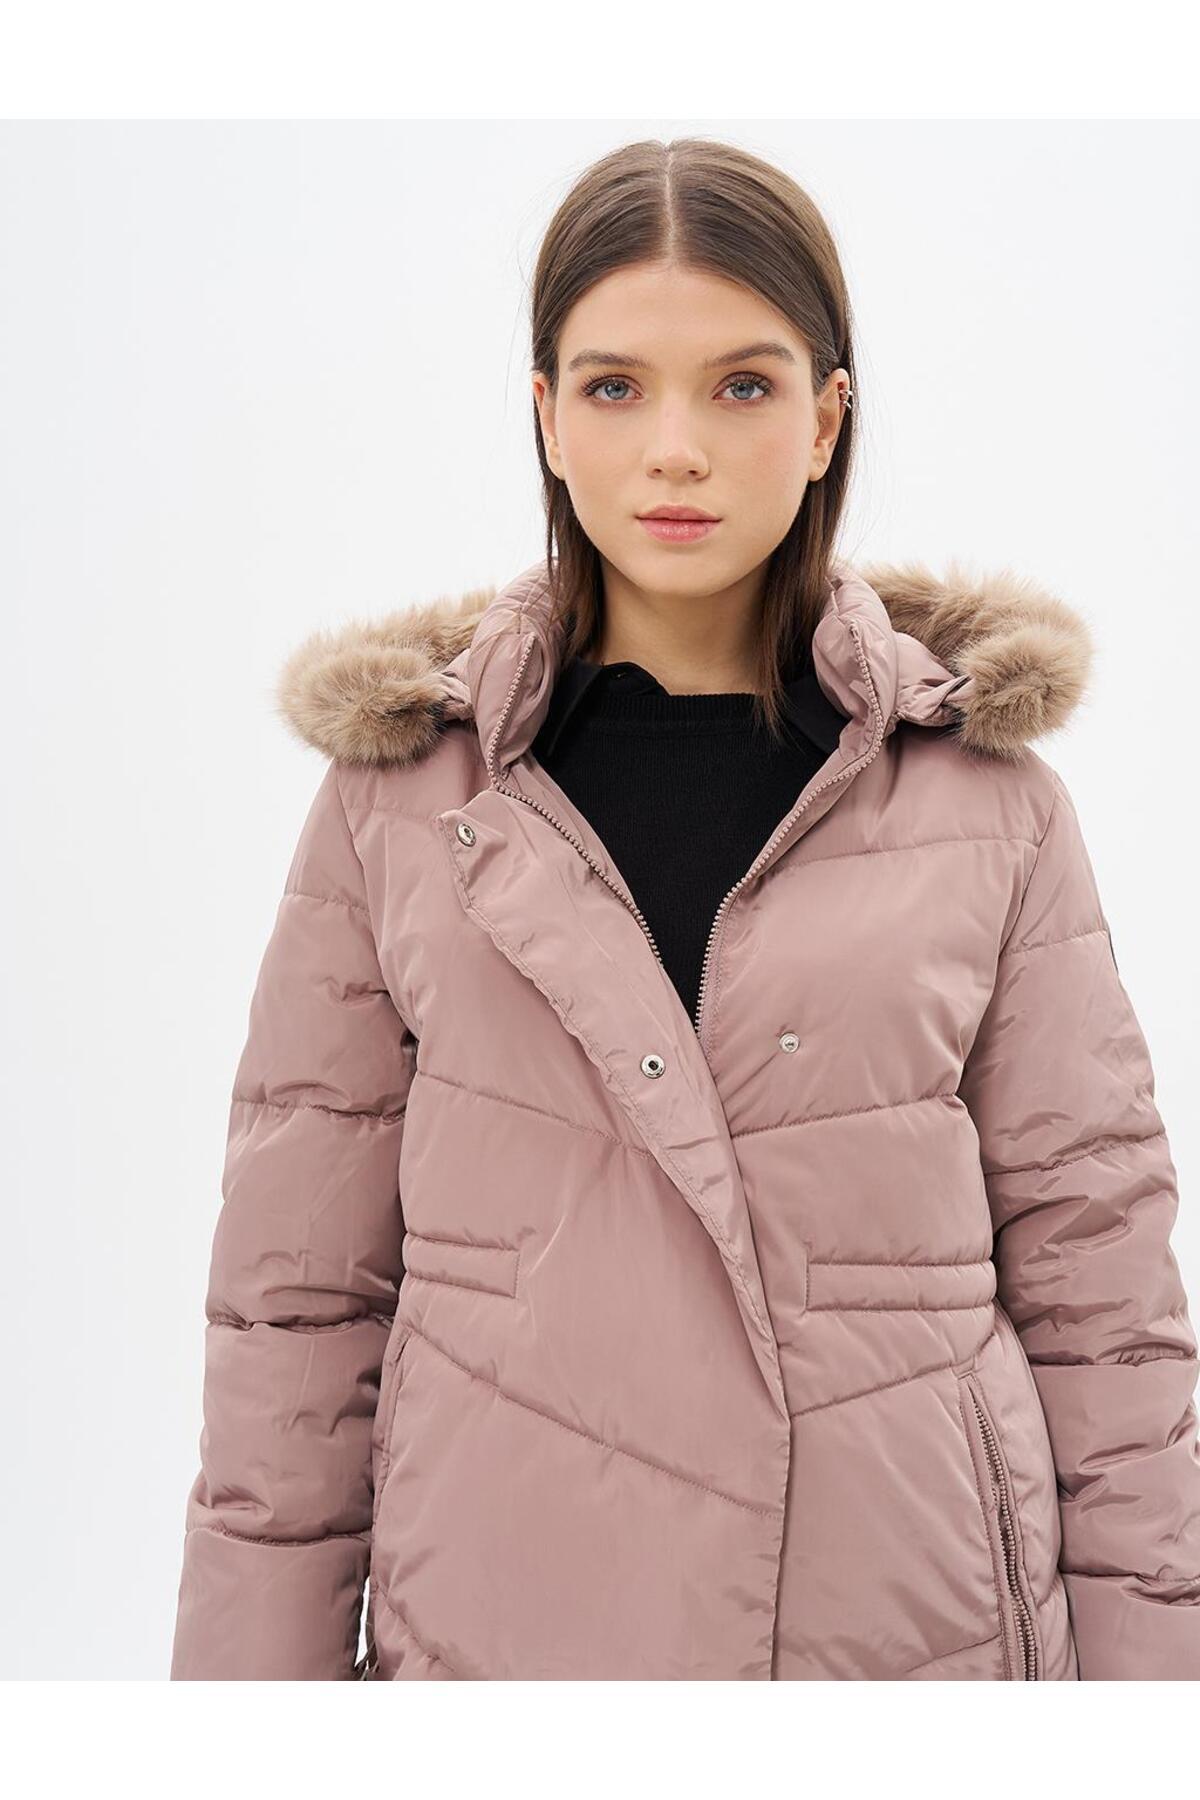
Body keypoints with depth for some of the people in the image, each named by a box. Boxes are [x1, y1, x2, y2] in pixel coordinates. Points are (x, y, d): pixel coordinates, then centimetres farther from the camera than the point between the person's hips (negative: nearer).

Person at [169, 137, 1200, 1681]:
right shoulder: (399, 793, -2)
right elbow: (298, 1304, 0)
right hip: (501, 1622, 0)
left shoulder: (985, 798, -3)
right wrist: (261, 1664, 0)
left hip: (912, 1617, 0)